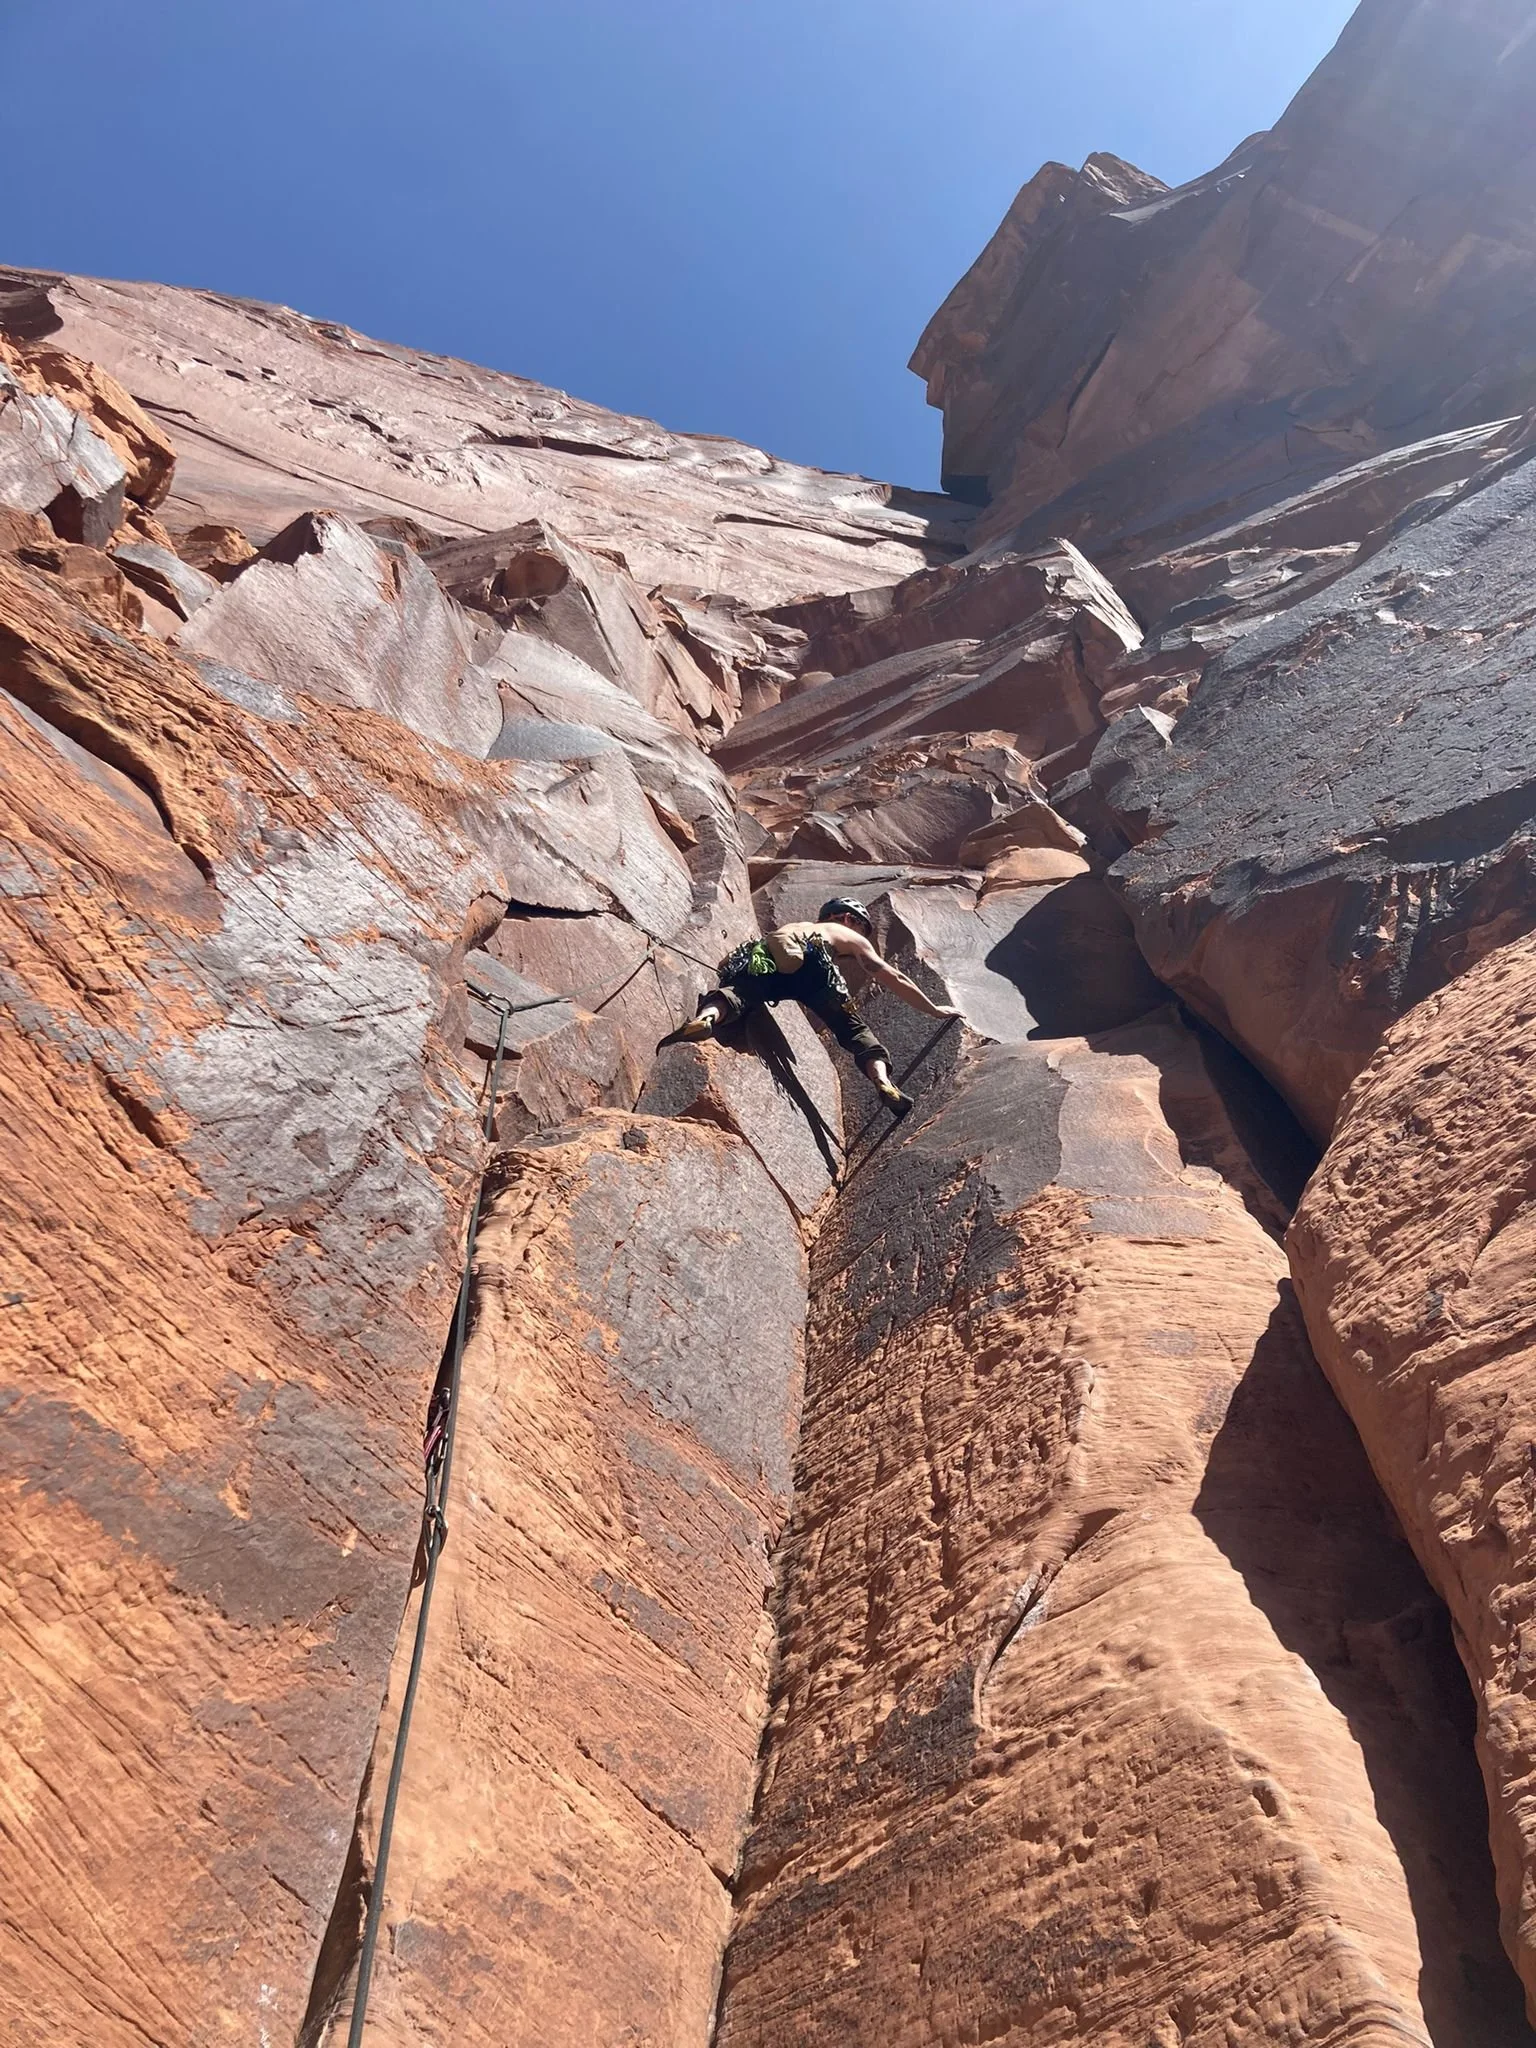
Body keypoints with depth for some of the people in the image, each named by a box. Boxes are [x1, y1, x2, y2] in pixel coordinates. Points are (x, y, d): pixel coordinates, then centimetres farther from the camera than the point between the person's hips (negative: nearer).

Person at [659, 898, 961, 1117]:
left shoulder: (791, 926, 46)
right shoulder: (851, 937, 35)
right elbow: (893, 979, 32)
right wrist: (933, 1009, 41)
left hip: (762, 956, 3)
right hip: (807, 959, -3)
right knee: (854, 1029, 5)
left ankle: (706, 1019, -54)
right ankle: (883, 1082, -19)